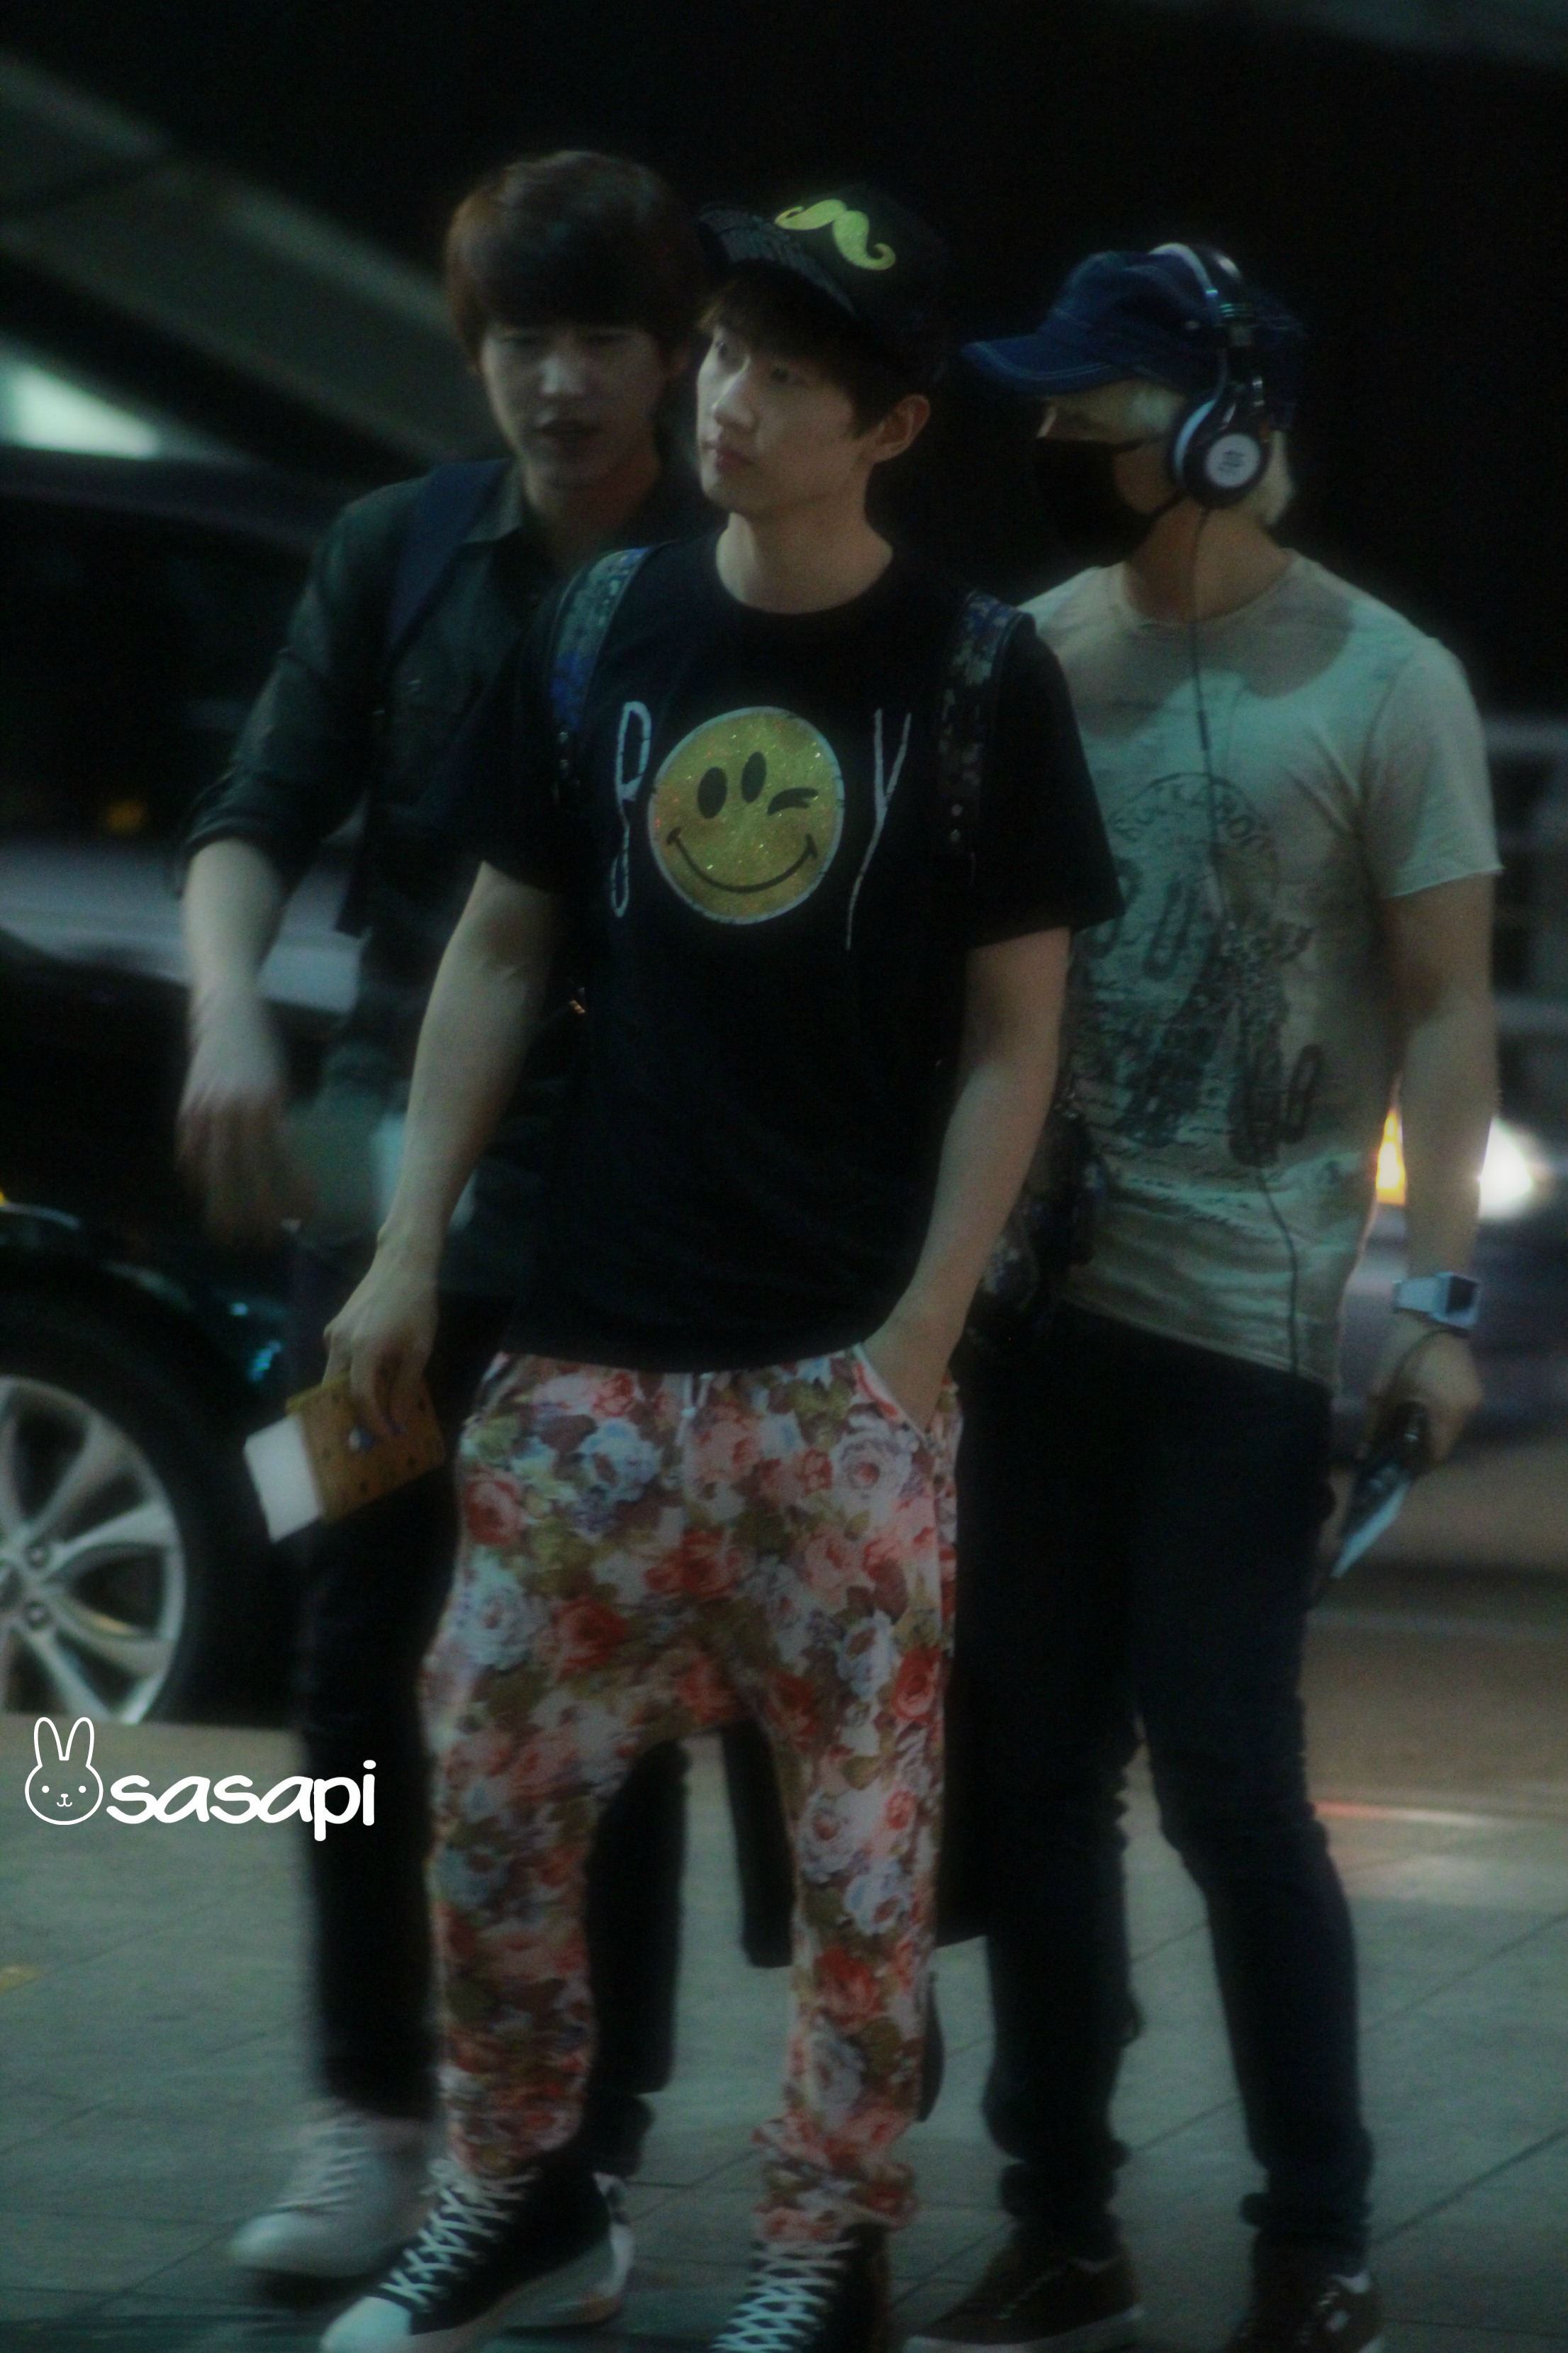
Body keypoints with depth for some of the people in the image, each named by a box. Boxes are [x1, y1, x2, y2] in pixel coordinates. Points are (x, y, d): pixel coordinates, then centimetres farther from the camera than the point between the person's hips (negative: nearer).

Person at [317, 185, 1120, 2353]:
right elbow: (501, 953, 11)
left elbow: (1012, 1040, -2)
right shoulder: (598, 635, 5)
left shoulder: (980, 681, -4)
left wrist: (923, 1333, -8)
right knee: (491, 1788, 4)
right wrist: (410, 1252, 5)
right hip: (591, 1349, 3)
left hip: (843, 1373, -3)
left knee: (865, 1835, 0)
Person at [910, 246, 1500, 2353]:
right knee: (1036, 1776, 6)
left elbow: (1445, 1006, -5)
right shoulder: (1038, 654, 8)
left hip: (1245, 1315, -5)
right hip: (1038, 1296, 5)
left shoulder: (1383, 684, -5)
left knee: (1230, 1781, -5)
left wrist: (1440, 1296, -13)